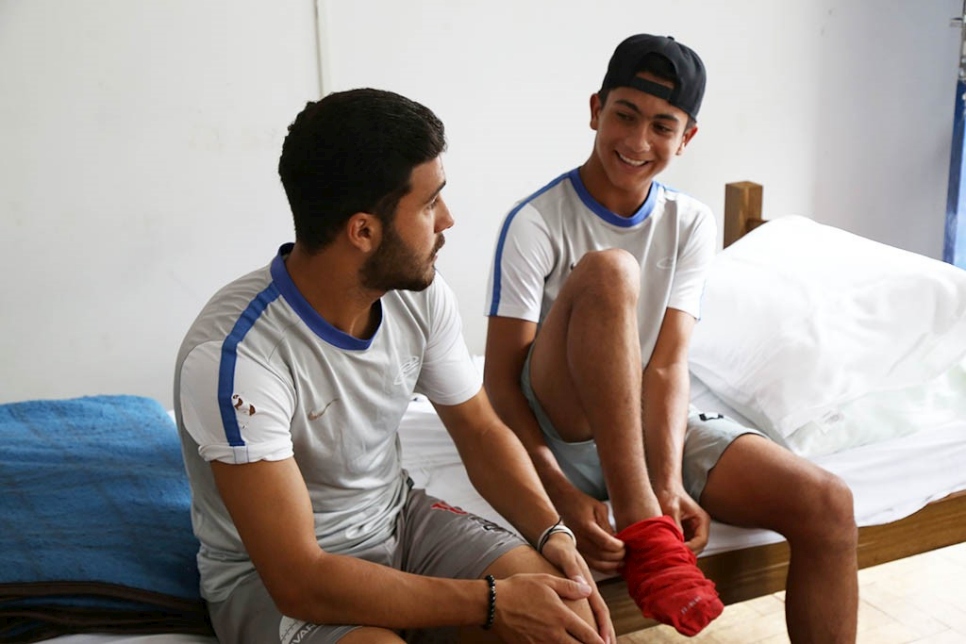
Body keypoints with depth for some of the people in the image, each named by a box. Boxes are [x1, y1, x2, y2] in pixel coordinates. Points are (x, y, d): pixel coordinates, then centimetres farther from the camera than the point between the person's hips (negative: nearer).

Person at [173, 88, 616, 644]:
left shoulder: (421, 295, -10)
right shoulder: (235, 354, -30)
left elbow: (481, 431, 4)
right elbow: (298, 580, -29)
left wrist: (554, 533, -14)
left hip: (399, 518, 6)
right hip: (271, 575, -5)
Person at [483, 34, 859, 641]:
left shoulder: (691, 224, 1)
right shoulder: (535, 223, -12)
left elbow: (668, 364, -9)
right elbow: (500, 378, -15)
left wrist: (669, 482, -24)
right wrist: (562, 492, -28)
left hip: (654, 419, 4)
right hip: (562, 424, -4)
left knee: (828, 506, -16)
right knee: (608, 270, -32)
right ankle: (640, 527, -33)